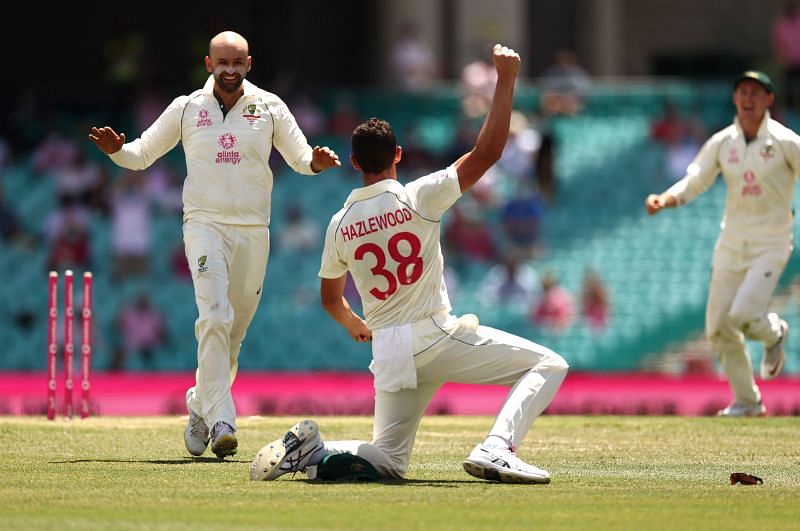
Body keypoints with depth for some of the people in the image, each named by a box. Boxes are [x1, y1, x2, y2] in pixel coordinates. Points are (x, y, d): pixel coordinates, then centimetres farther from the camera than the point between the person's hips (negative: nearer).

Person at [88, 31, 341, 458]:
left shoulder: (269, 108, 6)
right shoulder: (186, 109, 4)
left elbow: (300, 159, 5)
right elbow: (141, 154, 9)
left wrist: (317, 161, -18)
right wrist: (115, 150, -13)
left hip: (253, 231, 2)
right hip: (205, 226, -2)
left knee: (233, 333, 7)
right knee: (215, 318, -21)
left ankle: (200, 407, 29)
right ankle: (221, 422, -27)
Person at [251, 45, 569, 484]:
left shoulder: (339, 225, 7)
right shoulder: (417, 198, -8)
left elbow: (330, 300, 20)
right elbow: (487, 152, -10)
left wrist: (354, 326, 42)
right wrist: (505, 79, -6)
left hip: (389, 352, 5)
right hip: (437, 335, -5)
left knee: (389, 459, 17)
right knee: (549, 365, 2)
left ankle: (311, 451, -11)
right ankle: (495, 451, -19)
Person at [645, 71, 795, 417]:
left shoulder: (785, 143, -10)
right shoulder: (721, 143, 1)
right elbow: (693, 182, -3)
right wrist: (664, 200, -23)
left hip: (771, 243, -5)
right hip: (731, 242, 5)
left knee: (743, 314, -21)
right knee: (718, 326, 3)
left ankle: (773, 333, 16)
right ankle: (747, 400, 19)